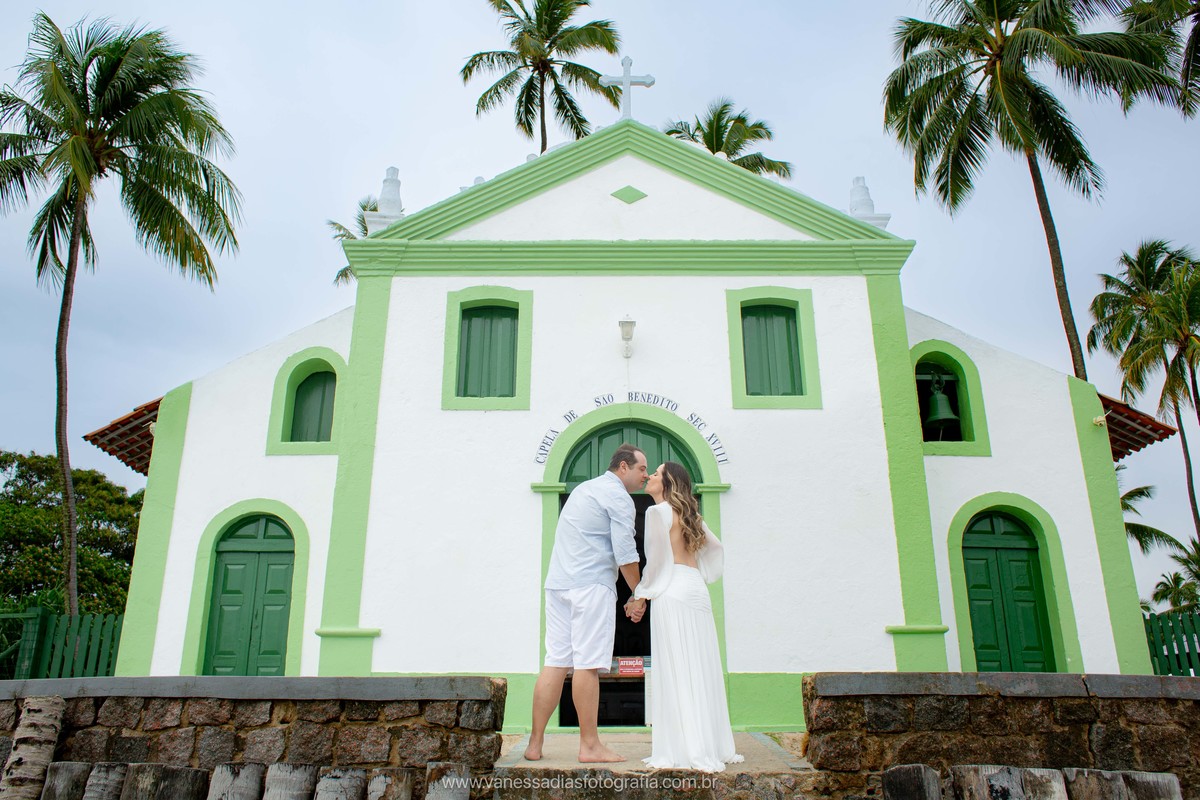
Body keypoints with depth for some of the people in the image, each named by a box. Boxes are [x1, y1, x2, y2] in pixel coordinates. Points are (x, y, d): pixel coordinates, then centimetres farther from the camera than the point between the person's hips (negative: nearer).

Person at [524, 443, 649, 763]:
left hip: (558, 583, 8)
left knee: (555, 662, 7)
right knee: (588, 664, -5)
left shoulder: (585, 488, 24)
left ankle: (535, 743, 9)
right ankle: (590, 746, 0)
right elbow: (625, 553, -9)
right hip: (591, 584, -8)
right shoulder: (619, 497, -4)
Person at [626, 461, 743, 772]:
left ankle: (685, 749, -4)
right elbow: (715, 547, 29)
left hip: (673, 593, -8)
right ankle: (709, 745, 15)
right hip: (697, 592, 8)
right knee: (699, 671, 10)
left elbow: (657, 560, -8)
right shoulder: (689, 515, 19)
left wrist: (640, 596, -2)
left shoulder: (658, 511, -4)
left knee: (676, 672, -5)